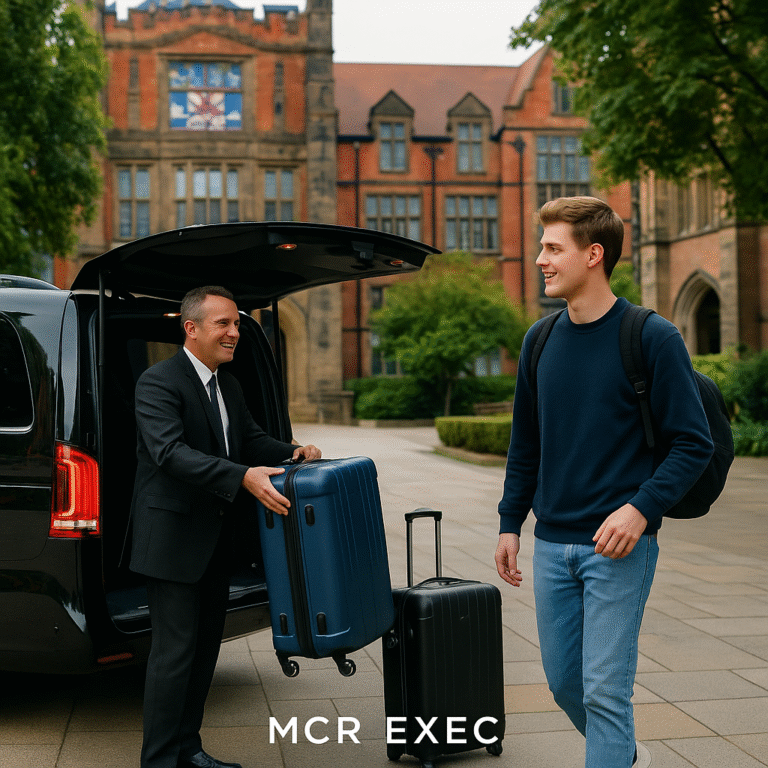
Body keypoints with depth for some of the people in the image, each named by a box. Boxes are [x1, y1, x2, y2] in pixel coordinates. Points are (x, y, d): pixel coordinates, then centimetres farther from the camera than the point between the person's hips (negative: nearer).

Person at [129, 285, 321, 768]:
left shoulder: (228, 385, 13)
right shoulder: (159, 383, -15)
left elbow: (250, 439, 17)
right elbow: (170, 452, -27)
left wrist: (292, 453, -4)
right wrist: (244, 477, -37)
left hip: (215, 540, 9)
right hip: (174, 537, -9)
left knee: (206, 645, 15)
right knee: (174, 651, -5)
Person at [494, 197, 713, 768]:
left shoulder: (652, 337, -9)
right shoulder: (541, 342, 7)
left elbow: (693, 444, -10)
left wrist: (641, 508, -22)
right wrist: (510, 524, 12)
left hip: (619, 545, -6)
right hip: (552, 544, 6)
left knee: (605, 690, -5)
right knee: (563, 682, 15)